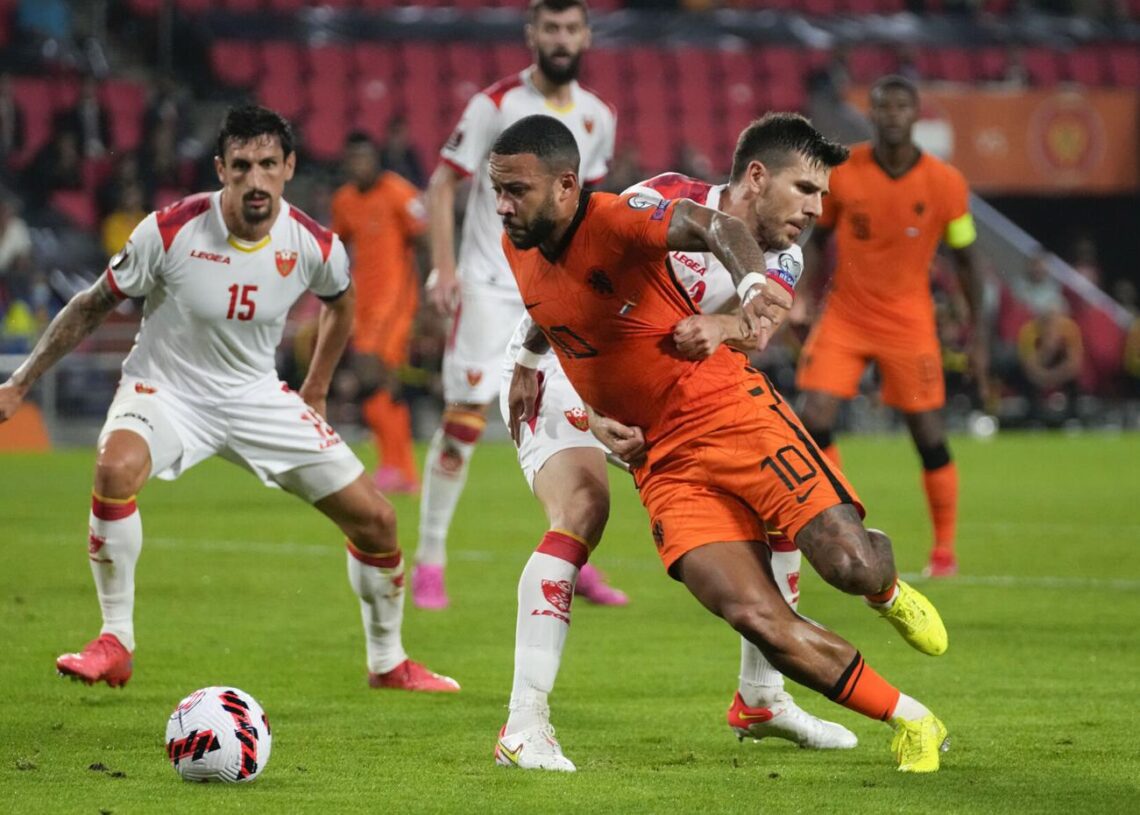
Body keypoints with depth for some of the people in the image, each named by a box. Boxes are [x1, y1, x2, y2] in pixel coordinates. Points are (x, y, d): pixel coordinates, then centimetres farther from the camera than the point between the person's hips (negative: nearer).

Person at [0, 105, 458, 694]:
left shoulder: (314, 246, -12)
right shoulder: (171, 231, -21)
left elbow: (339, 301, 14)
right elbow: (93, 306, -8)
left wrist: (315, 391, 16)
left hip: (256, 396, 3)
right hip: (165, 389, -3)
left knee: (375, 519, -2)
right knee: (116, 468, -36)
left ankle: (388, 663, 23)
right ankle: (114, 644, -21)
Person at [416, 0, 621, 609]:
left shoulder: (596, 118, 7)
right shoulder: (495, 105, -9)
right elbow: (442, 185, -7)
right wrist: (444, 265, -16)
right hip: (490, 285, -5)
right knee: (466, 415, -10)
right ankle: (429, 561, -2)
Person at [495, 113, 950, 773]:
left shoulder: (612, 222, -18)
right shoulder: (518, 249, 5)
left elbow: (715, 226, -38)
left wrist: (751, 287, -56)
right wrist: (529, 356, 38)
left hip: (731, 415, -5)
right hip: (663, 465, 5)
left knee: (850, 564, -18)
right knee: (758, 620, -15)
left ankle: (888, 587, 23)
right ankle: (911, 721, -1)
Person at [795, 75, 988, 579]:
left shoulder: (945, 183, -9)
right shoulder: (840, 173, -8)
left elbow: (964, 258, 1)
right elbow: (819, 239, 7)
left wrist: (977, 336, 1)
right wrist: (802, 302, 0)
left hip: (909, 324, -1)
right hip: (845, 315, 1)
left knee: (928, 436, 0)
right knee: (814, 419, -14)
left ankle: (944, 551, 17)